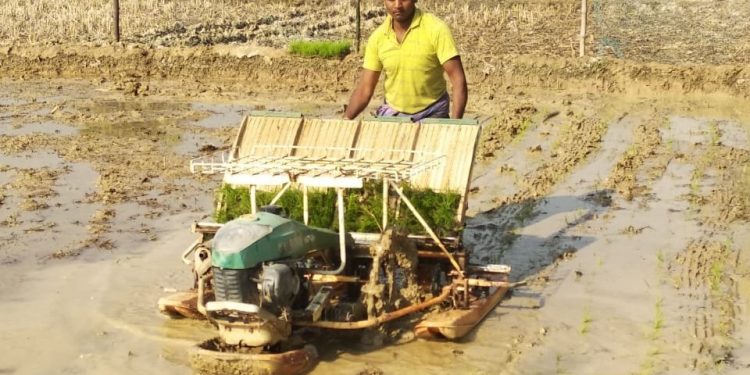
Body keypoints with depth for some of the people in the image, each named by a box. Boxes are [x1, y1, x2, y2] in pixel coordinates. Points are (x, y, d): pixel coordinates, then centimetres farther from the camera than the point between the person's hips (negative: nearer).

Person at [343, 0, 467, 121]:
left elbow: (458, 79, -17)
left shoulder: (436, 29, -15)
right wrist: (346, 119, -15)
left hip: (432, 114, -3)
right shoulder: (377, 37, -4)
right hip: (392, 113, 3)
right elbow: (365, 88, 1)